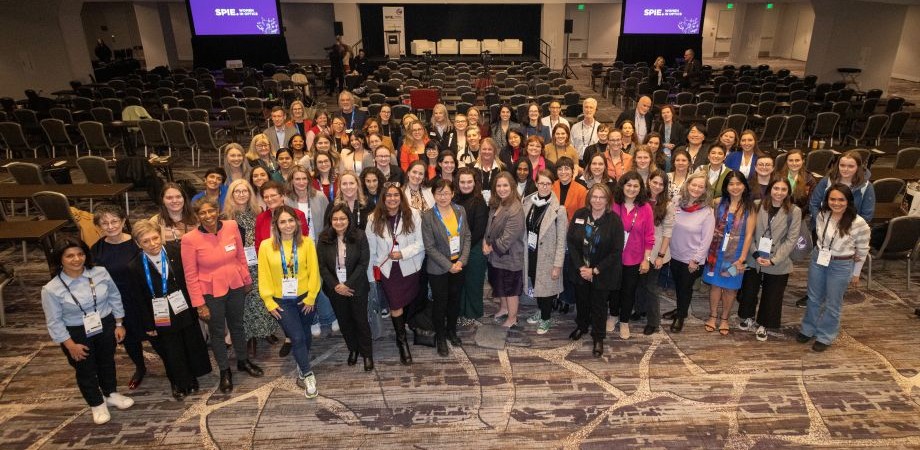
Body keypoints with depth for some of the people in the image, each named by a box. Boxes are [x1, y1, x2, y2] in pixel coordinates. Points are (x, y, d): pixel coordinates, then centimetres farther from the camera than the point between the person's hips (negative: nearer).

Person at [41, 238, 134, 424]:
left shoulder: (101, 273, -13)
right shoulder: (51, 289, -19)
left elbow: (114, 297, -1)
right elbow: (54, 322, -11)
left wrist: (119, 324, 1)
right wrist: (71, 345, -11)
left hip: (106, 326, 3)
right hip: (76, 334, -2)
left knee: (107, 361, 22)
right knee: (85, 370, 14)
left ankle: (111, 394, 47)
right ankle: (97, 404, 37)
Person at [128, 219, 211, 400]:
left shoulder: (176, 251, -13)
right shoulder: (134, 266, -15)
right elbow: (139, 300, -8)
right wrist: (148, 325, -4)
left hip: (185, 311, 2)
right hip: (161, 318, -1)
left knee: (192, 346, 18)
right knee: (172, 353, 15)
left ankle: (192, 378, 42)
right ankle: (179, 383, 38)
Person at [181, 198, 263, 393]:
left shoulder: (231, 226, -11)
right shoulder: (190, 239, -18)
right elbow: (190, 275, -12)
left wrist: (247, 280, 11)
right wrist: (199, 303, -10)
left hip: (236, 287, 3)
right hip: (211, 292, -3)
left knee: (237, 325, 21)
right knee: (217, 331, 15)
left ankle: (243, 361, 43)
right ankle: (225, 371, 34)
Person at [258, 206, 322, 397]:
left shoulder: (306, 243, -9)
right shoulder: (266, 246, -10)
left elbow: (314, 272, -6)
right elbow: (264, 276, -4)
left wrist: (311, 297, -7)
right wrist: (269, 302, -4)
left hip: (305, 298, 1)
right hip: (282, 301, -1)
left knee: (305, 336, 16)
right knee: (297, 338, -6)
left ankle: (302, 369, 40)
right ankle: (308, 375, 12)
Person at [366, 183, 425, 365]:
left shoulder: (413, 215, -12)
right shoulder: (374, 219, -8)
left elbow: (420, 243, -9)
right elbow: (370, 249, -1)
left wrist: (403, 253, -22)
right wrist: (371, 273, 2)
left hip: (409, 267, 0)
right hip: (387, 269, 0)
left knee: (409, 303, 15)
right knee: (395, 307, 3)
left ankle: (401, 336, 40)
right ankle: (402, 341, 23)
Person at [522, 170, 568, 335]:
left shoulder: (558, 209, -17)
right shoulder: (528, 202, -2)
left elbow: (561, 240, -15)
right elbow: (524, 228, 7)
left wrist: (558, 265, -15)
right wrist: (524, 251, 5)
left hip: (547, 256, -5)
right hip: (531, 253, 5)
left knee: (546, 286, 9)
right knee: (535, 283, 19)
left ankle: (546, 318, 31)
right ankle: (540, 310, 44)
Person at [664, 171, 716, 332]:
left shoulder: (707, 212, -17)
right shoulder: (677, 201, -6)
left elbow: (706, 239, -13)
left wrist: (696, 260, -13)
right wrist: (666, 248, -1)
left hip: (692, 259, -4)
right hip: (674, 254, 4)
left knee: (686, 287, 14)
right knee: (677, 285, 22)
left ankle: (681, 316, 35)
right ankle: (679, 309, 45)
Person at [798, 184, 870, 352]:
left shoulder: (859, 223, -22)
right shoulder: (822, 215, -11)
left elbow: (862, 250, -8)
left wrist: (856, 273, 0)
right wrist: (821, 251, 9)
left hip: (841, 266, -4)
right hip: (818, 259, 4)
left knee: (832, 304, 12)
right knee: (814, 298, 19)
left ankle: (825, 336, 31)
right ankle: (808, 329, 38)